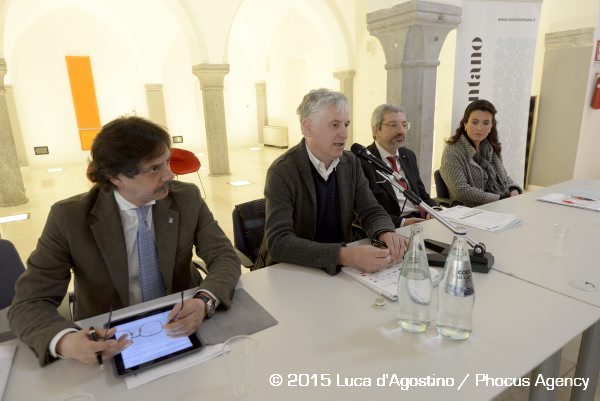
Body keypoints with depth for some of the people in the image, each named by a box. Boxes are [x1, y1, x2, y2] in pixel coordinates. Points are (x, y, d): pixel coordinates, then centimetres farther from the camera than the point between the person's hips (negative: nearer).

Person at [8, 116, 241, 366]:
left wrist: (203, 301, -32)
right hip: (109, 341, 2)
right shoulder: (69, 217, -14)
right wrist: (65, 341, -34)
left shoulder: (187, 198, -10)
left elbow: (224, 257, -10)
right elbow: (28, 303, -12)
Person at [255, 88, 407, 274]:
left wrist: (386, 234, -21)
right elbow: (278, 242, -26)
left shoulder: (351, 163, 0)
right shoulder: (282, 172, -18)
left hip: (338, 269, 5)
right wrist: (346, 256, -36)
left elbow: (372, 212, 2)